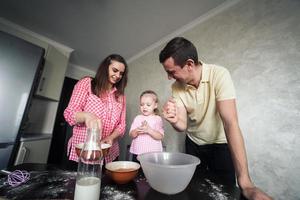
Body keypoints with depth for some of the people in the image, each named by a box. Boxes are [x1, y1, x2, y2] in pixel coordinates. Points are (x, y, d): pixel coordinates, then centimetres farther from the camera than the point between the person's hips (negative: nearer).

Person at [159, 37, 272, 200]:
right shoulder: (176, 87, -14)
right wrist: (174, 121, -39)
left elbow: (230, 123, -33)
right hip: (193, 144, 4)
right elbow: (183, 126, -15)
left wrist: (245, 182, -34)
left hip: (221, 144, -3)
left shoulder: (219, 75, -26)